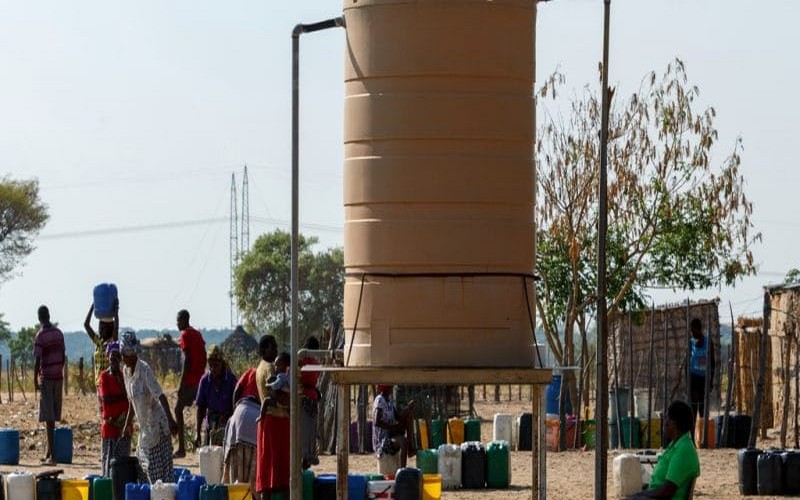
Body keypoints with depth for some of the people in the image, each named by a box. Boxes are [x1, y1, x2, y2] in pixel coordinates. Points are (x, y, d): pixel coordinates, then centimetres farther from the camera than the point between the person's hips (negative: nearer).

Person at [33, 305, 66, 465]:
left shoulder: (40, 336, -11)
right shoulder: (59, 333, 7)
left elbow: (37, 360, -13)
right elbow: (63, 357, 12)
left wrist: (35, 380, -5)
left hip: (46, 379, -6)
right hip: (58, 378, 6)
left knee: (48, 417, -6)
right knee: (53, 417, 13)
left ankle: (52, 455, -11)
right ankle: (49, 452, 20)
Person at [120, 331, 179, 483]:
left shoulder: (145, 370, -17)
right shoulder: (126, 371, 7)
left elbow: (160, 396, -24)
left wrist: (171, 420, -33)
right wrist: (127, 424, 23)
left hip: (157, 423, -8)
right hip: (145, 426, 8)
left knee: (163, 469, -9)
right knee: (149, 467, 9)